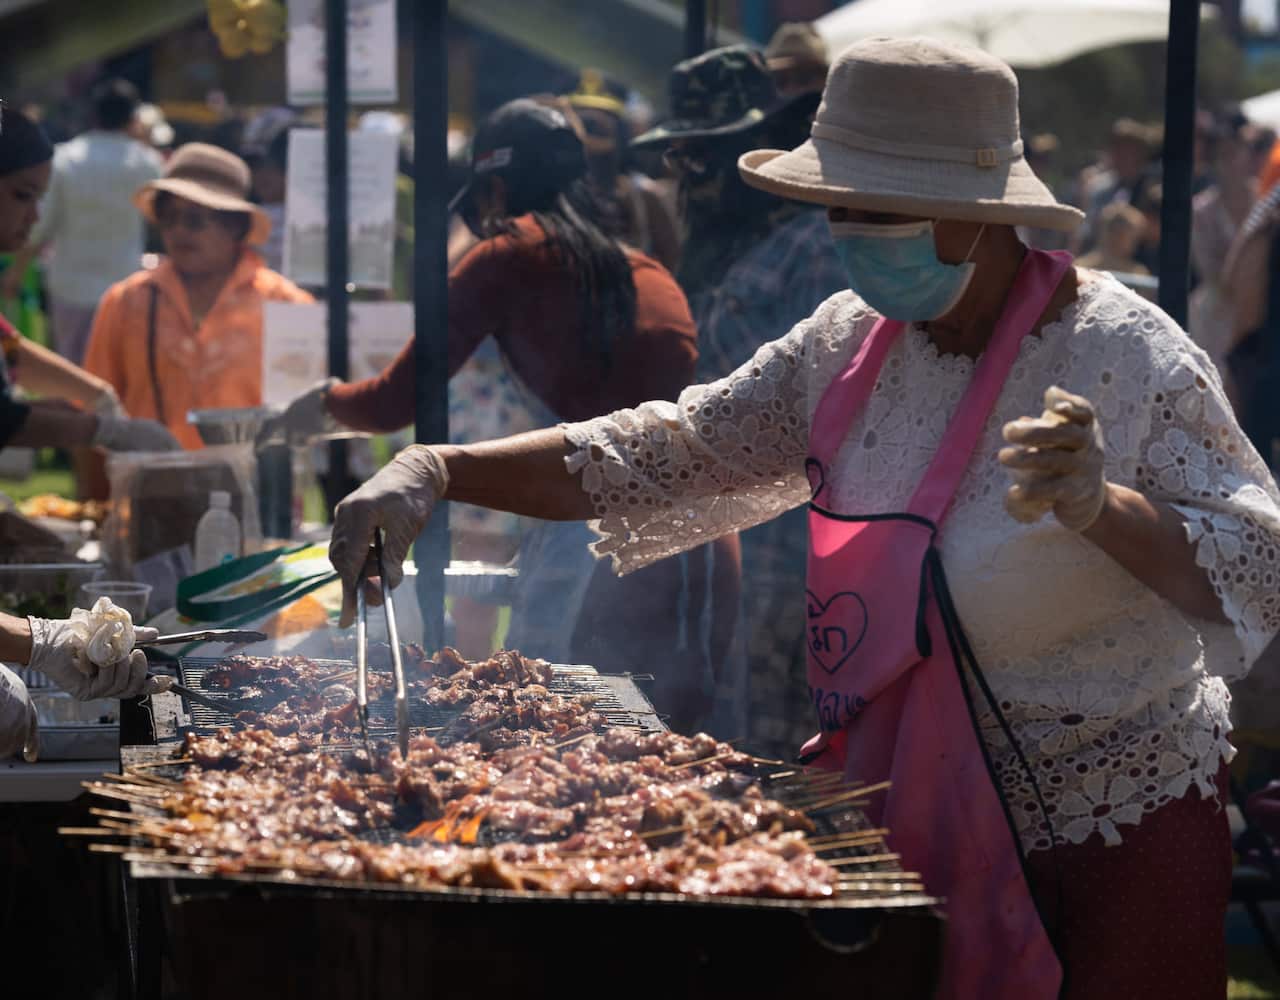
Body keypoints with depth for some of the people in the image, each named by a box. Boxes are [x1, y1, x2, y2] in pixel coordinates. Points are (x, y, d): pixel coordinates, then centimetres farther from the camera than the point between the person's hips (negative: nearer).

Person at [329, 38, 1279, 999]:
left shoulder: (1125, 354, -17)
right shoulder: (852, 340, 1)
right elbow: (665, 453, 3)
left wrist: (1100, 507, -43)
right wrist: (438, 470, -9)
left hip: (1113, 841, -5)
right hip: (921, 821, 6)